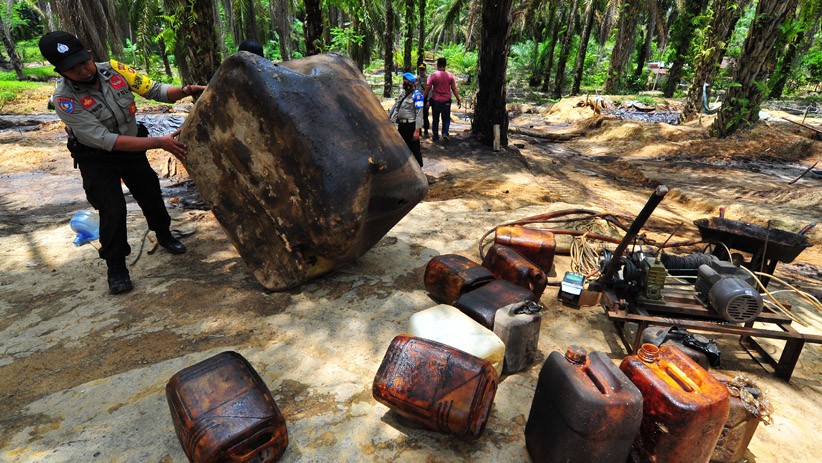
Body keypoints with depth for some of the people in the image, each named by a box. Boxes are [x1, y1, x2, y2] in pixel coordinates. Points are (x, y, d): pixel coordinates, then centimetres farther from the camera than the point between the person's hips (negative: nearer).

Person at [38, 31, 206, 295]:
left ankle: (163, 235, 42)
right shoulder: (65, 100, -27)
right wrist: (159, 142, -42)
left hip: (131, 147, 4)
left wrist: (184, 91, -35)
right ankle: (116, 268, 6)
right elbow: (105, 140, -34)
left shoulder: (114, 70, -18)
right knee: (112, 209, -12)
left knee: (151, 194, 14)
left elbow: (154, 90, -12)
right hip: (97, 158, -4)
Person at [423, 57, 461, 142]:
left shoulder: (433, 75, -8)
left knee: (435, 119, 12)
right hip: (446, 101, 1)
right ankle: (445, 133, -5)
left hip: (435, 101, -1)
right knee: (446, 119, 13)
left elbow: (427, 89, -6)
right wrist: (458, 100, 6)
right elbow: (454, 89, -1)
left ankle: (435, 136, 17)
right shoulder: (450, 75, -3)